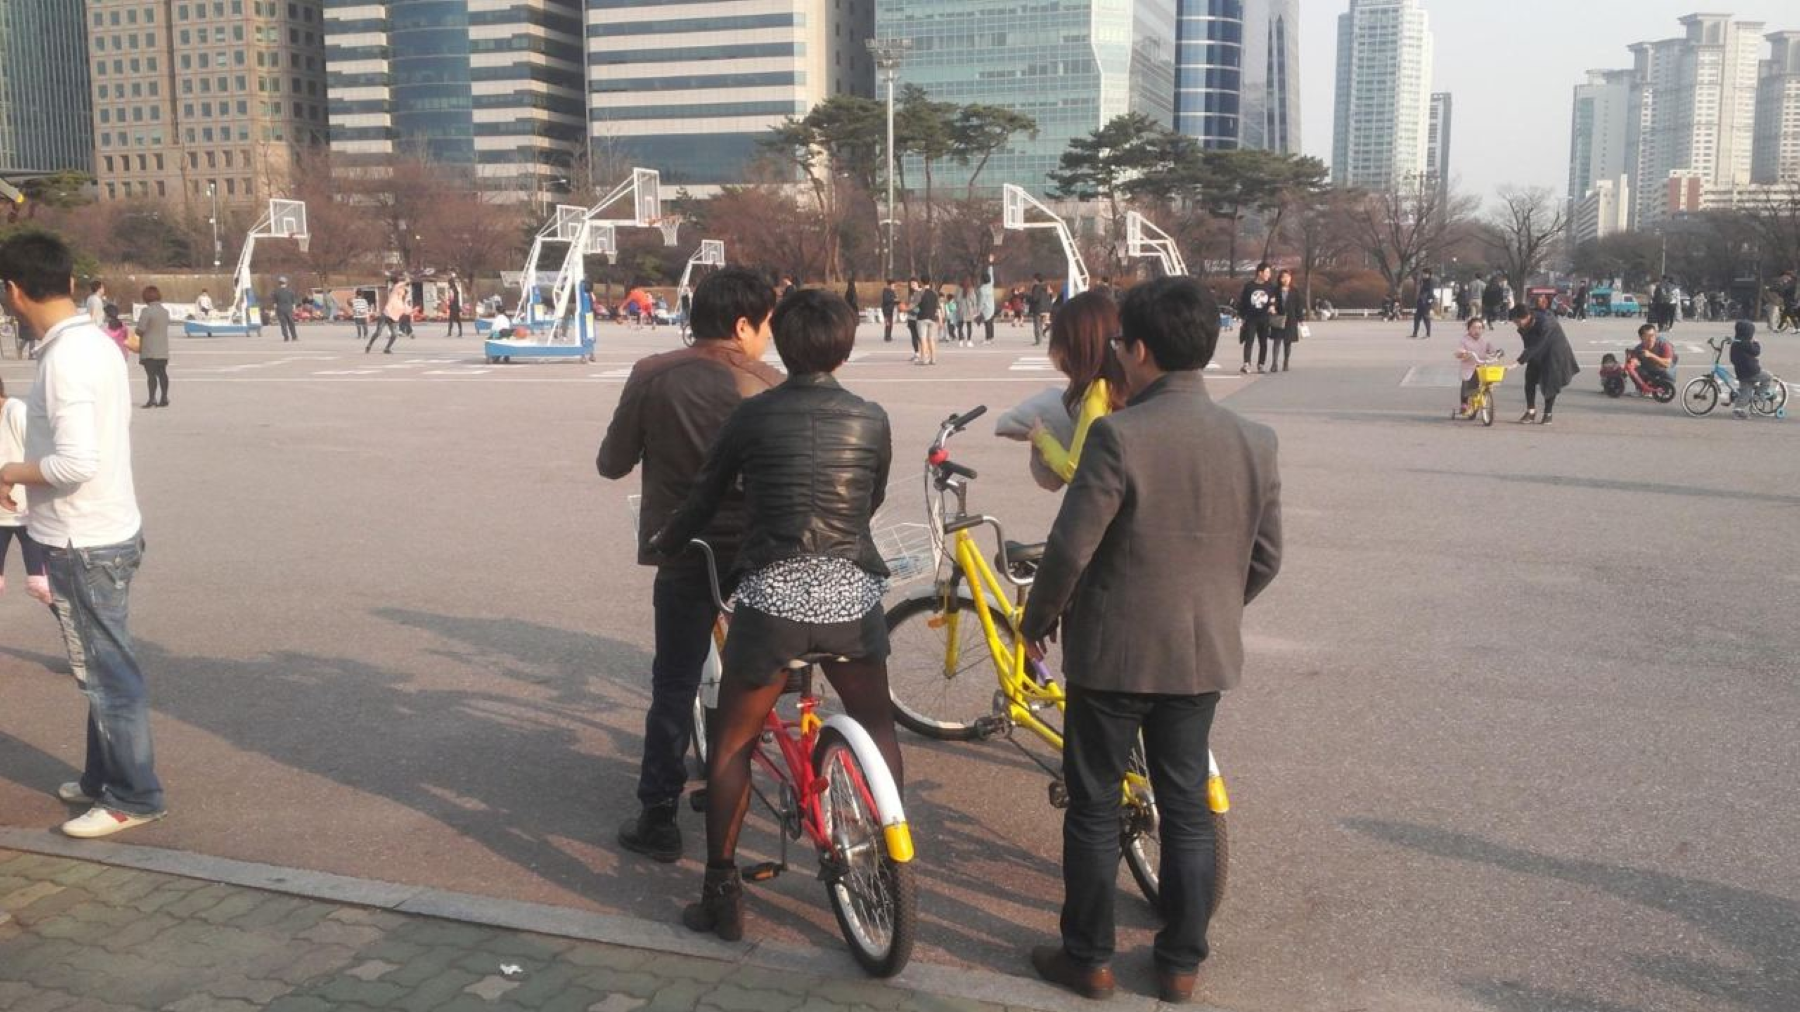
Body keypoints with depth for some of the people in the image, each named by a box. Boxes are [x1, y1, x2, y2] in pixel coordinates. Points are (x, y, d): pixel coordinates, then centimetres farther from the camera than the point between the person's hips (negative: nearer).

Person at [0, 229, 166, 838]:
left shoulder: (66, 357, -22)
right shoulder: (92, 341, 8)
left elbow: (76, 462, -27)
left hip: (85, 543, -9)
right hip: (101, 532, 9)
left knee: (108, 671, 1)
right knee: (100, 666, 19)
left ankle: (135, 797, 12)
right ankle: (103, 777, 32)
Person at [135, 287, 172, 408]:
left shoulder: (146, 311, -13)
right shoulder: (165, 311, 8)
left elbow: (140, 330, -15)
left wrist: (139, 333, 6)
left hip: (149, 349, -6)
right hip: (163, 349, 6)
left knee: (151, 373, -6)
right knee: (162, 373, 11)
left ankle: (152, 398, -11)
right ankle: (164, 398, 13)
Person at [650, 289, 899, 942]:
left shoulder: (754, 416, -1)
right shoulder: (872, 419, 5)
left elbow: (705, 498, 8)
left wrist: (663, 544, 27)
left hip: (772, 594, -2)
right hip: (850, 592, 2)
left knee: (732, 746, 12)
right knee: (877, 729, 24)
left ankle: (721, 897, 14)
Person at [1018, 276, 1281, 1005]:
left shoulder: (1119, 435, -19)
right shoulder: (1255, 440, -2)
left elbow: (1070, 548, -18)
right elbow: (1265, 558, 5)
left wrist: (1037, 620, -1)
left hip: (1113, 649, -4)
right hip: (1205, 652, 5)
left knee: (1093, 807, 11)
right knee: (1186, 807, 16)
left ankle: (1087, 958, 22)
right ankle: (1181, 963, 26)